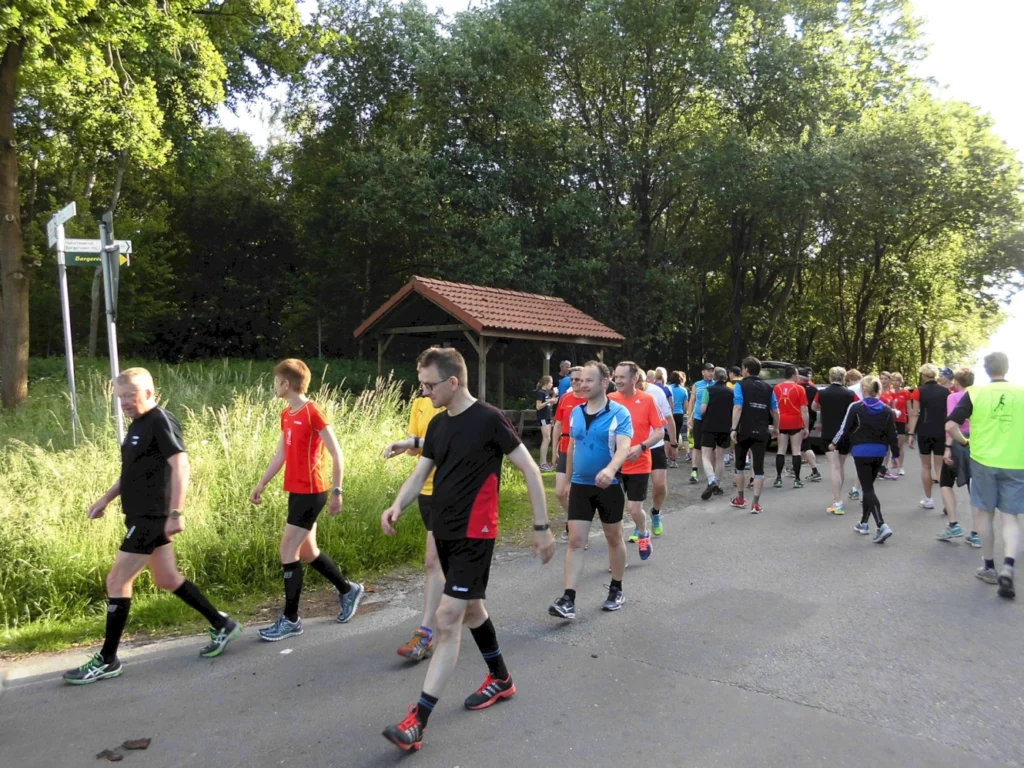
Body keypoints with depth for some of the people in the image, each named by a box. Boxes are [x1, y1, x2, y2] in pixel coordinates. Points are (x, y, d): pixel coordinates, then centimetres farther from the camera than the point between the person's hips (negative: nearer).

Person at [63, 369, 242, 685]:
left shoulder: (161, 422, -15)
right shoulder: (139, 424, 14)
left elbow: (180, 465, -23)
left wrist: (176, 513, -28)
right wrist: (105, 500, 21)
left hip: (153, 517, -10)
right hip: (143, 516, 10)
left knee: (117, 581, -4)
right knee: (167, 579, 15)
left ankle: (107, 660, 8)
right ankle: (222, 624, 25)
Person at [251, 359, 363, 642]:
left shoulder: (313, 413, -15)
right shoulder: (286, 415, 10)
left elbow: (337, 454, -15)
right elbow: (280, 454, 18)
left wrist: (337, 491, -16)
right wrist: (261, 484, 17)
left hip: (311, 492, -9)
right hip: (297, 491, 9)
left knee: (287, 551, -5)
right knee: (306, 552, 16)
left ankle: (290, 619, 7)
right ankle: (348, 589, 34)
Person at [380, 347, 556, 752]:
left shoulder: (489, 419, -15)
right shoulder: (438, 424, 6)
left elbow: (530, 470, -11)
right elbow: (420, 474, 8)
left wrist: (542, 526, -9)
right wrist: (397, 506, -12)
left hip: (474, 535, -8)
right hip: (444, 532, 8)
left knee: (448, 619, -8)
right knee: (471, 608, 20)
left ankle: (417, 722, -3)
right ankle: (500, 678, 41)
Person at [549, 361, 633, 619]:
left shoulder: (619, 413, -12)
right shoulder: (576, 412, 4)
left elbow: (624, 446, -25)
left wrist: (611, 469, -45)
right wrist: (568, 480, 18)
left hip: (609, 486, -4)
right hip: (580, 485, 4)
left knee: (614, 538, 13)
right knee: (575, 541, -2)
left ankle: (616, 591, 31)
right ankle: (568, 599, -2)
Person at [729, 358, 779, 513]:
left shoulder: (741, 385, -2)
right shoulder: (768, 388, 10)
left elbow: (738, 407, -14)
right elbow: (775, 411, 9)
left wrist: (734, 429, -17)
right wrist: (776, 428, 23)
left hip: (744, 431, -2)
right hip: (761, 432, 2)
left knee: (740, 465, 15)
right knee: (758, 467, 1)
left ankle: (740, 499, 25)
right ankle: (755, 504, -3)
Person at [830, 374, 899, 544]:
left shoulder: (855, 407, -8)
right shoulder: (886, 409, 5)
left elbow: (845, 427, -4)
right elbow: (892, 433, 6)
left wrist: (835, 443, 11)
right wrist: (896, 454, 13)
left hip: (862, 451, -5)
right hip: (879, 452, 5)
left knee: (868, 489, -4)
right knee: (868, 486, 18)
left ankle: (882, 526, -19)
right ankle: (864, 523, 25)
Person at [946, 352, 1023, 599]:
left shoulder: (975, 393, -5)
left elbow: (950, 426, -10)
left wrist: (964, 441, 8)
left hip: (983, 460, -1)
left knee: (984, 513, 13)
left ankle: (989, 567, 21)